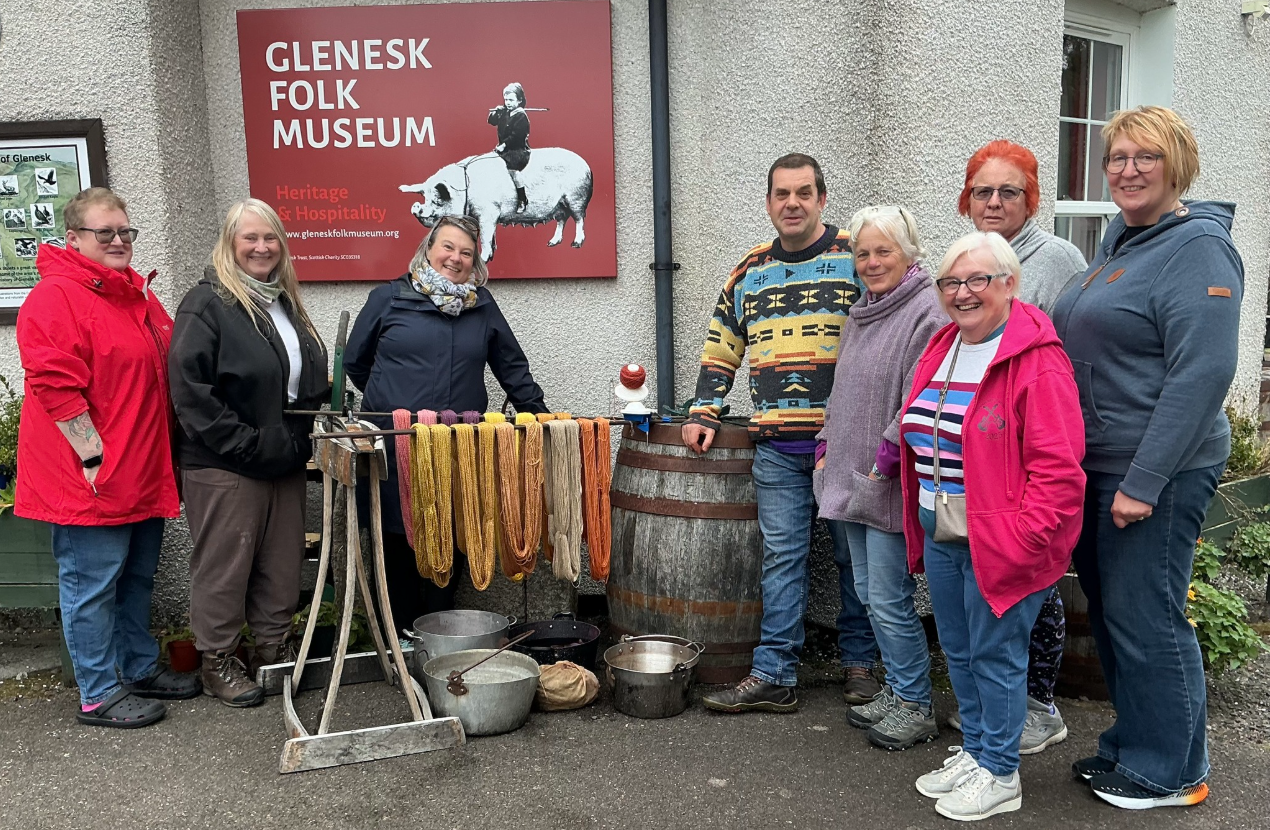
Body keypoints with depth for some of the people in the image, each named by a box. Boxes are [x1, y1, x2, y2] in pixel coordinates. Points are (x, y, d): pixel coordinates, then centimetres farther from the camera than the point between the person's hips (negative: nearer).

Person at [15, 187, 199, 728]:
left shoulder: (137, 294, 15)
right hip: (90, 479, -9)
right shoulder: (54, 297, -13)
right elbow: (54, 383, -20)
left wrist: (161, 459, 18)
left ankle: (140, 668, 33)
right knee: (93, 585, 3)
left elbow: (166, 369, 22)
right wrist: (93, 456, -20)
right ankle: (100, 694, 15)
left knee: (137, 577, 19)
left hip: (143, 473, 9)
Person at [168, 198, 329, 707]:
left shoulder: (286, 303, 14)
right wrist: (248, 444, -19)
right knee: (224, 568, 5)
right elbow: (190, 391, -17)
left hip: (285, 465, 7)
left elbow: (310, 381, 22)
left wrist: (302, 440, 8)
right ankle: (218, 663, 21)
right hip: (225, 468, -7)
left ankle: (275, 650, 29)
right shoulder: (206, 305, -10)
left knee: (282, 565, 14)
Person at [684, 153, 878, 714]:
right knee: (782, 556, 4)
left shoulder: (856, 259, 2)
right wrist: (703, 413, 11)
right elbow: (720, 348, 20)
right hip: (776, 445, 3)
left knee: (854, 553, 7)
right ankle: (774, 676, 10)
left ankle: (859, 663, 23)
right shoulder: (750, 272, 13)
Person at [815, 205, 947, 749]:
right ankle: (896, 691, 31)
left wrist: (883, 461, -19)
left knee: (889, 600, -2)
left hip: (890, 484, -9)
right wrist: (826, 448, 14)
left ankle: (915, 707, 16)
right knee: (869, 593, 16)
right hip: (849, 480, 9)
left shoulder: (928, 311, -13)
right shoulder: (860, 313, 15)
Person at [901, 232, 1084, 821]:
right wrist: (921, 524, 15)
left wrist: (1022, 539, -22)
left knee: (994, 653, 4)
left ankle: (999, 775, 22)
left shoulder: (1038, 360, -15)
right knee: (958, 650, 18)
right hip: (940, 535, 8)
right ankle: (974, 750, 36)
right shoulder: (941, 350, 10)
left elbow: (1058, 467, -20)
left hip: (1001, 542, -8)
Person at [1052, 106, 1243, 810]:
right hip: (1096, 464, 9)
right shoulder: (1119, 237, 14)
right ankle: (1130, 747, 33)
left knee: (1144, 618, 1)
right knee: (1108, 612, 16)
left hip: (1156, 472, -9)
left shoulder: (1198, 245, -13)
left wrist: (1144, 481, -23)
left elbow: (1202, 371, -21)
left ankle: (1169, 772, 20)